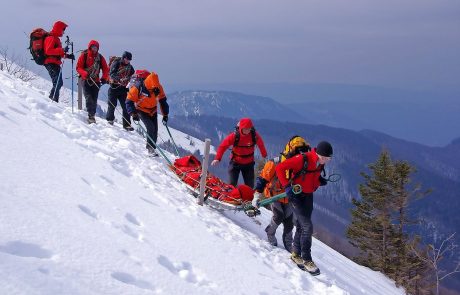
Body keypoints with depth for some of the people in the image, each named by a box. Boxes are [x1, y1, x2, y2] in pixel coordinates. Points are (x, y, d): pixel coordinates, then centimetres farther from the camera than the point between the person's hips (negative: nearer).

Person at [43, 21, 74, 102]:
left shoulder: (55, 38, 23)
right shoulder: (51, 38, -10)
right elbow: (48, 51, -22)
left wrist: (67, 55, 17)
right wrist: (62, 50, -25)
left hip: (54, 64, 11)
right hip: (51, 64, -11)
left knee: (58, 83, 13)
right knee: (58, 83, -18)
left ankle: (52, 98, 19)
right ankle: (53, 99, -20)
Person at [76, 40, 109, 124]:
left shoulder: (100, 57, 8)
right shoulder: (84, 55, 0)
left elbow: (105, 69, 11)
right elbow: (78, 67, -2)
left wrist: (104, 78, -5)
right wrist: (84, 73, -21)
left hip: (96, 81, 3)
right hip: (86, 80, -3)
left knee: (94, 100, 2)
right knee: (89, 98, -16)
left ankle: (92, 115, 11)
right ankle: (91, 115, -22)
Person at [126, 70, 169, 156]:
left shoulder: (158, 87, -17)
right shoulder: (138, 87, -29)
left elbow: (163, 100, -3)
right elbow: (129, 101, -22)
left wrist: (165, 115, -5)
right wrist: (133, 114, -33)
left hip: (153, 110, 4)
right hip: (142, 110, -4)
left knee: (155, 130, 1)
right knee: (151, 127, -21)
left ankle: (152, 148, 17)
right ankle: (150, 148, -11)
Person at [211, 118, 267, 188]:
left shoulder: (255, 135, -15)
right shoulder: (234, 136, -20)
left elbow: (261, 145, 4)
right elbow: (223, 146, -17)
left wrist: (265, 156, 18)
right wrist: (217, 158, -28)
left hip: (249, 164, 2)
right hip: (235, 162, -2)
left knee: (250, 185, 7)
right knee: (232, 184, -4)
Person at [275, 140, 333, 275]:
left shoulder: (320, 163, -2)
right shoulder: (302, 159, -25)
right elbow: (280, 168, -24)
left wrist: (320, 180, 1)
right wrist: (287, 186, -27)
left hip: (308, 196, 7)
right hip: (296, 196, -7)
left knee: (301, 226, 15)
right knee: (307, 226, -11)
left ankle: (296, 254, 29)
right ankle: (306, 259, -2)